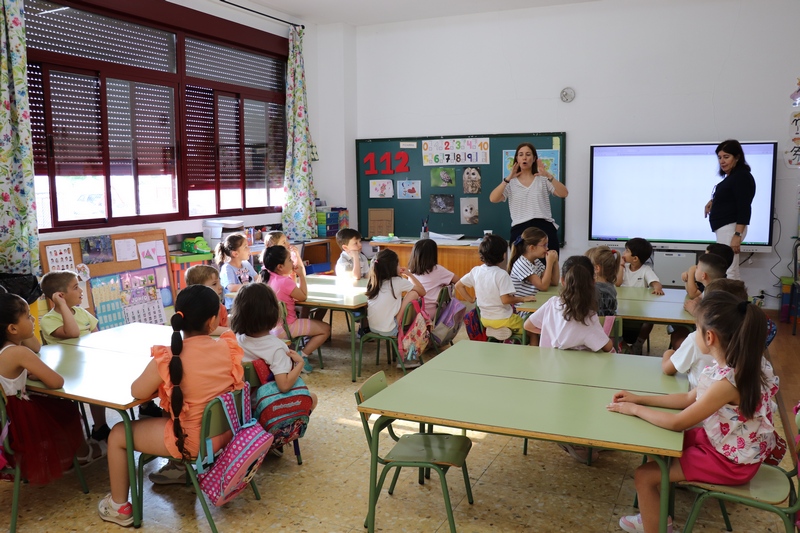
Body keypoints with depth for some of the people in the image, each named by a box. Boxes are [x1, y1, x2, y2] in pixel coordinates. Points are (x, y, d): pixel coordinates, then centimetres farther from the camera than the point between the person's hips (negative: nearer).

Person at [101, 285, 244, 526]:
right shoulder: (228, 347, -10)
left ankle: (119, 506, 27)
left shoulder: (167, 358, -22)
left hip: (191, 441, -6)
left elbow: (137, 391, -10)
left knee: (117, 434, 15)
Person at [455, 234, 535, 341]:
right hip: (502, 319, -7)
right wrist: (523, 299, -12)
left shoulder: (476, 271, -3)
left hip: (485, 319, 7)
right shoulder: (502, 274, -21)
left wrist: (471, 300, 9)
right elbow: (505, 299, -23)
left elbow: (458, 285, 3)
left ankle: (494, 330, 12)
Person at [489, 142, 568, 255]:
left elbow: (563, 194, -2)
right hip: (520, 230, 0)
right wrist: (508, 178, -14)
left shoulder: (543, 179, 12)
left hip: (545, 228, 1)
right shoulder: (511, 182, 12)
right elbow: (493, 199, -4)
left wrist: (548, 175, -15)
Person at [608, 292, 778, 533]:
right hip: (722, 442, 9)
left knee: (644, 475, -7)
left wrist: (635, 409, -12)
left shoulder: (727, 382, -34)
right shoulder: (739, 365, -6)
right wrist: (640, 399, 3)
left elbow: (677, 423, -25)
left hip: (730, 461, -9)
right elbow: (690, 398, 5)